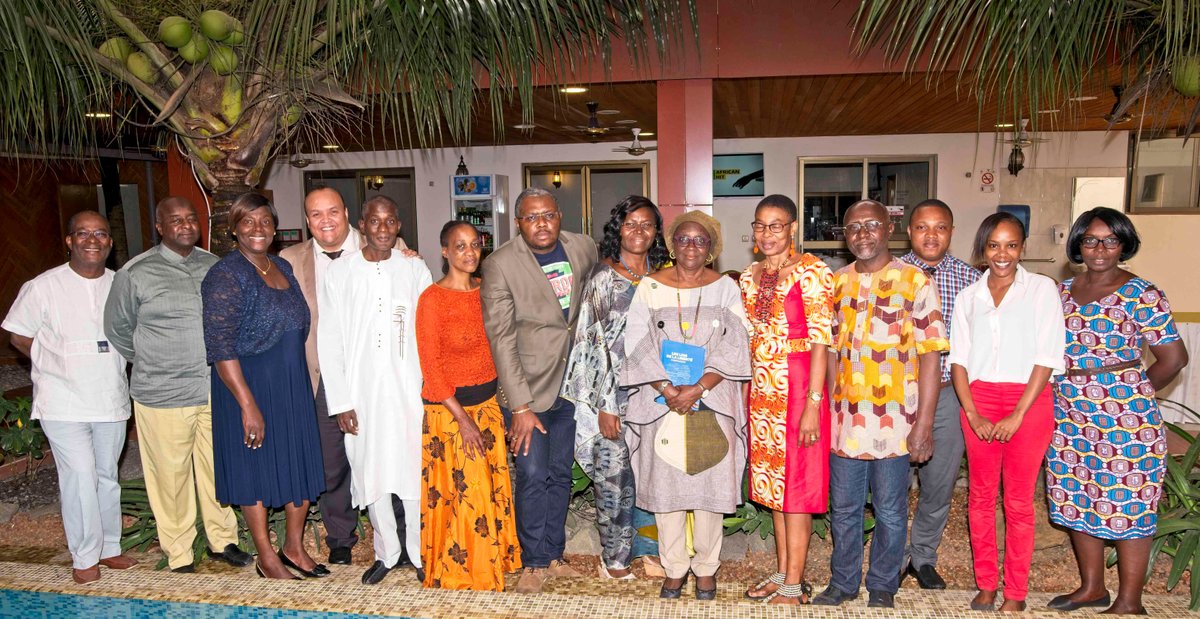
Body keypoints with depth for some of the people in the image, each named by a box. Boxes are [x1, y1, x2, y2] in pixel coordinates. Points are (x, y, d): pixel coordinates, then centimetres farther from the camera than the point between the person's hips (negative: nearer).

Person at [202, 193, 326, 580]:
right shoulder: (226, 276, -13)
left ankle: (294, 546, 30)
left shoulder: (283, 268, 9)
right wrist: (248, 405, -21)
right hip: (249, 386, -7)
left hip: (293, 385, 7)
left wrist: (303, 381, 14)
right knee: (255, 467, 6)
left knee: (301, 464, 11)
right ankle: (266, 559, 22)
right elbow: (221, 348, -18)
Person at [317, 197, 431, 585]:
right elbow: (329, 341, 1)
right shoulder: (340, 272, 2)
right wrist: (340, 402, -3)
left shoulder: (415, 270, 3)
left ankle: (420, 553, 20)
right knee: (370, 475, 9)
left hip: (409, 391, 0)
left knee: (415, 473, 2)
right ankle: (386, 553, 27)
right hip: (361, 393, 1)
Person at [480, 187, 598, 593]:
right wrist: (520, 406, -18)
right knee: (533, 476, -2)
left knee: (560, 474, 13)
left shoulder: (583, 248, -1)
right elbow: (501, 339, -16)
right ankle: (535, 562, 17)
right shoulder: (500, 265, -15)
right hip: (526, 388, -4)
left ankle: (553, 555, 28)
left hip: (570, 383, 5)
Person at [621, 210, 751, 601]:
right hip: (660, 403, 1)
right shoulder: (650, 288, 3)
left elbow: (733, 350, -4)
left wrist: (698, 388, -16)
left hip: (711, 404, 0)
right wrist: (666, 389, -15)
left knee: (709, 483, 5)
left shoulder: (725, 288, 3)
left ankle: (706, 568, 23)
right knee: (664, 483, 5)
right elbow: (637, 347, -3)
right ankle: (674, 568, 22)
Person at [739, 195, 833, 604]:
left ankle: (794, 586, 12)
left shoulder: (811, 271, -10)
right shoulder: (750, 276, 11)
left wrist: (813, 402, -18)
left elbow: (820, 340, -14)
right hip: (761, 390, 7)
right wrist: (742, 397, 12)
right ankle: (782, 573, 27)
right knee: (772, 481, 13)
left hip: (798, 387, -7)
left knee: (796, 482, 0)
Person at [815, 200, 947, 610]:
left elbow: (929, 356, -8)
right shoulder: (836, 282, 8)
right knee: (844, 508, 15)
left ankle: (882, 587, 29)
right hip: (844, 418, 4)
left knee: (890, 511, 10)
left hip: (894, 419, -4)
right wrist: (826, 408, 7)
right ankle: (843, 582, 32)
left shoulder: (914, 281, -5)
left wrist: (924, 423, -12)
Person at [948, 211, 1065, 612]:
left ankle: (1016, 594, 16)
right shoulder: (968, 297, 9)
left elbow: (1047, 357, -5)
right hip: (979, 402, 3)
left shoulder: (1041, 289, 0)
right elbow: (958, 359, 6)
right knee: (981, 497, 7)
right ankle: (985, 585, 21)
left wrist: (1016, 416, -11)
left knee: (1019, 502, 4)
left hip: (1028, 402, -3)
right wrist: (973, 414, -6)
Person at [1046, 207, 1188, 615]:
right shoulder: (1062, 292, 8)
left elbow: (1173, 357, -6)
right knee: (1078, 502, 13)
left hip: (1125, 418, -6)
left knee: (1127, 505, 2)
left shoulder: (1141, 295, -8)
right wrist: (1069, 390, 6)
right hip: (1069, 416, 6)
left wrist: (1134, 392, 3)